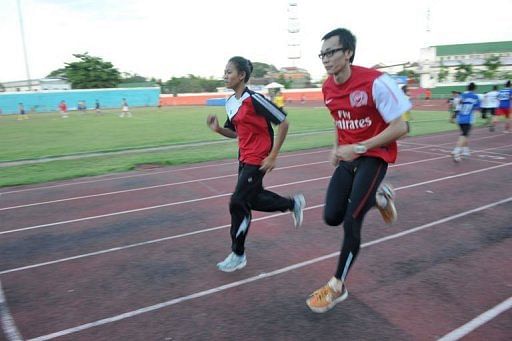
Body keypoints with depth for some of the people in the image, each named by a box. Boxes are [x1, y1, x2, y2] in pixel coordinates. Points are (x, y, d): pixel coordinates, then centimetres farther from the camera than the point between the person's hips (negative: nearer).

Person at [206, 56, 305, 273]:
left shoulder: (254, 99, -18)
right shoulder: (230, 102, 7)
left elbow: (283, 123, -17)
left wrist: (273, 156, -17)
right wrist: (217, 129, -4)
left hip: (258, 160, -9)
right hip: (244, 158, 9)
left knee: (237, 203, -6)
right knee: (253, 200, 17)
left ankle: (238, 255, 11)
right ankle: (293, 203, 39)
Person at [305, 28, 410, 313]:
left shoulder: (375, 82, -20)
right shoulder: (328, 88, 1)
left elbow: (400, 127, -18)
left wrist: (359, 148, -23)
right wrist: (337, 148, 5)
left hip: (375, 156, -6)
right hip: (348, 155, 7)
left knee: (351, 222, -10)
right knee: (332, 217, 0)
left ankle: (337, 287, 9)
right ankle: (378, 197, 26)